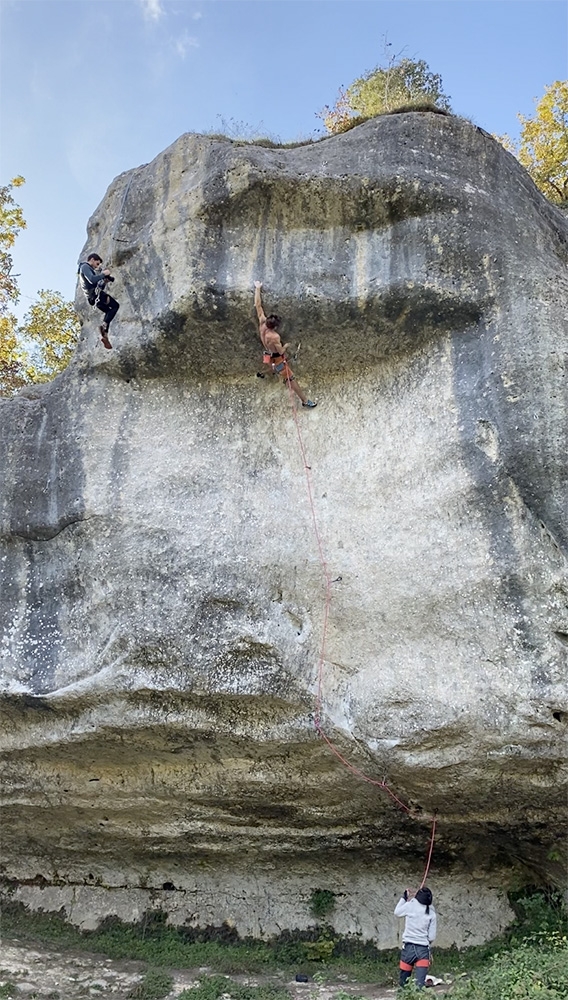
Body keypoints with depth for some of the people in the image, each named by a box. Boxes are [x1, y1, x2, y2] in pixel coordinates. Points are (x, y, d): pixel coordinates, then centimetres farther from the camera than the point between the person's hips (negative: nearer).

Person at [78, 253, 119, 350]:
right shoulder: (85, 267, -1)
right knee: (115, 306, -7)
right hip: (95, 293, -10)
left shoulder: (87, 269, 31)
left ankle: (105, 336, 3)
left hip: (94, 297, 10)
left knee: (109, 312, 15)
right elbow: (92, 280, -22)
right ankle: (104, 325, -20)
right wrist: (103, 274, -11)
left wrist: (105, 282, 15)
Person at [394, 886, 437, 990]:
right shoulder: (431, 913, 2)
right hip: (423, 949, 1)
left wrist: (404, 898, 20)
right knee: (420, 985, -6)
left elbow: (397, 912, 14)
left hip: (409, 947, -1)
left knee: (403, 982, 10)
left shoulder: (411, 905, -4)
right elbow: (432, 937, 4)